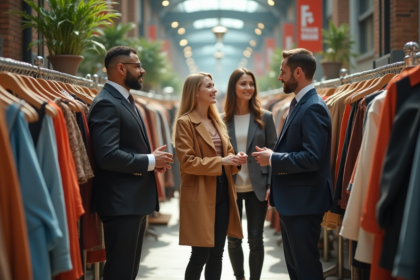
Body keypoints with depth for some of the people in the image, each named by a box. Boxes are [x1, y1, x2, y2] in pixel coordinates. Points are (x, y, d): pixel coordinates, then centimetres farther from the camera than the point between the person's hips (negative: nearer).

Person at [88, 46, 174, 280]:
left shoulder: (127, 101, 17)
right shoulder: (106, 104, -16)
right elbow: (108, 155, -27)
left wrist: (152, 158, 3)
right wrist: (150, 161, -16)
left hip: (136, 199, 10)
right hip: (121, 202, -10)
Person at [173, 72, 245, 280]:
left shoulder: (217, 121, 16)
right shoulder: (185, 122, -10)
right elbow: (187, 162, -17)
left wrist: (235, 160, -1)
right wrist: (220, 162, -19)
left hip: (222, 194, 8)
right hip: (200, 196, -7)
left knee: (217, 254, 11)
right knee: (200, 255, -2)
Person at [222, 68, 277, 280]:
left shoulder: (264, 117, 1)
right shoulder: (223, 120, 1)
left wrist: (271, 185, -8)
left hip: (257, 188, -1)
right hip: (230, 188, 1)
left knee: (255, 239, 3)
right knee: (233, 239, 10)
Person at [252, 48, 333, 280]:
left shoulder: (313, 108, -18)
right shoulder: (298, 104, 13)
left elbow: (312, 157, -27)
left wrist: (272, 159, -16)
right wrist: (275, 187, 18)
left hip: (303, 202, -10)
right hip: (290, 200, 10)